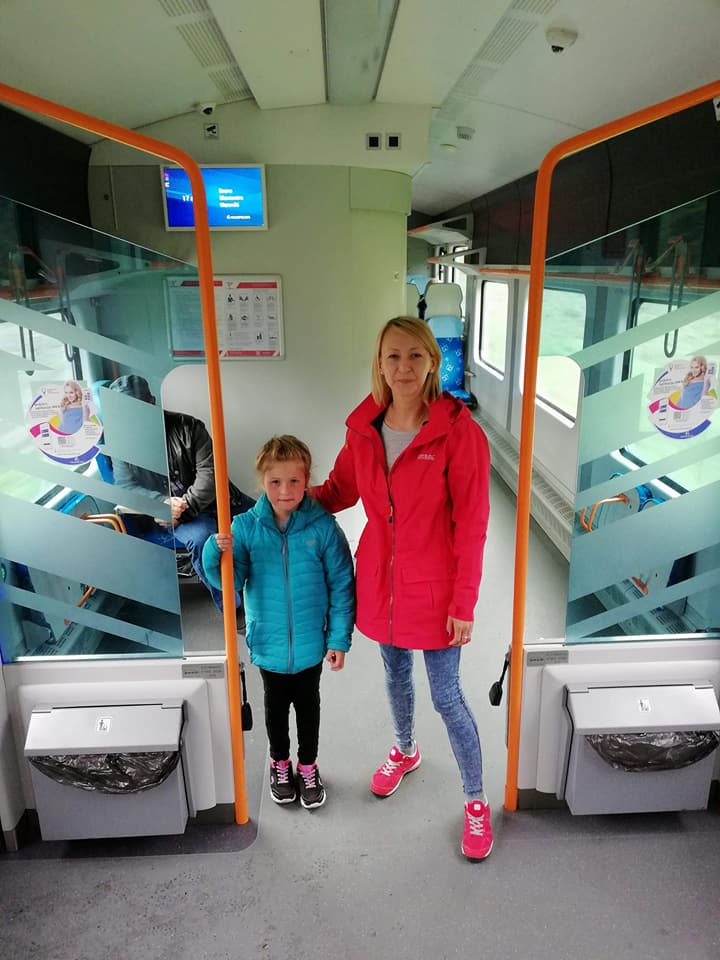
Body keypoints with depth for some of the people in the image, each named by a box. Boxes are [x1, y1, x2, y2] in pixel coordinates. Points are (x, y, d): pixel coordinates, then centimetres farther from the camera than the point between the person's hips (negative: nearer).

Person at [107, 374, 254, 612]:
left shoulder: (188, 426, -2)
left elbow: (209, 472, -9)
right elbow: (127, 486, -4)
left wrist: (184, 507, -20)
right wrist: (164, 503, -22)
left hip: (216, 500, 2)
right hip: (175, 513, -2)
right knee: (200, 537, -35)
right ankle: (233, 607, -20)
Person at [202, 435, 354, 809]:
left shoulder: (323, 526, -16)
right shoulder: (246, 527, -12)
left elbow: (341, 586, -9)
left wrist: (339, 638, -6)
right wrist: (217, 552, -30)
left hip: (311, 642, -1)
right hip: (268, 642, 1)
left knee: (308, 705, 20)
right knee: (276, 706, 22)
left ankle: (308, 767, 43)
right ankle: (279, 763, 47)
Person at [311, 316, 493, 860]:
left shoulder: (458, 431, -18)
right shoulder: (363, 428, -5)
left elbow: (471, 525, -15)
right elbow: (339, 490, 10)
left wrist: (464, 603, -13)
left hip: (434, 588, -4)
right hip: (380, 581, 5)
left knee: (447, 697, 7)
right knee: (396, 674, 25)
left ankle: (477, 802, 31)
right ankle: (405, 752, 54)